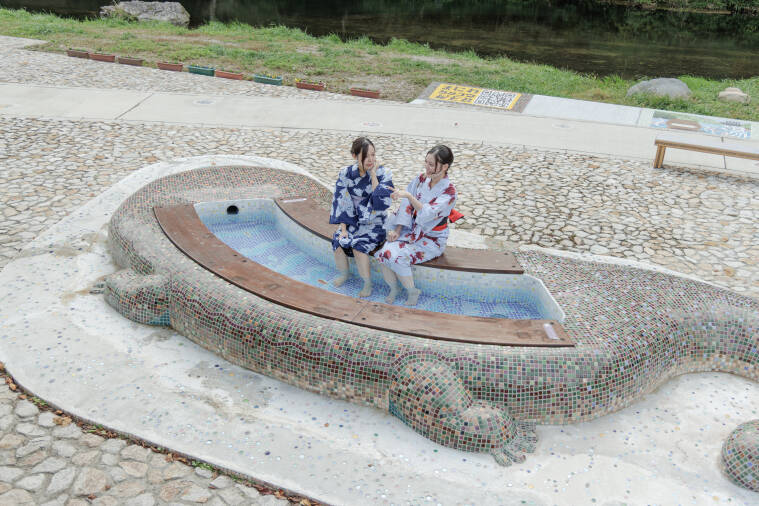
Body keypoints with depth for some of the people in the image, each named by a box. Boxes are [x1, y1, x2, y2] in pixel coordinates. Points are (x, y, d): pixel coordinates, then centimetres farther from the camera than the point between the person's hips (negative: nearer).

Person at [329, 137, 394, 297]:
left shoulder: (384, 173, -10)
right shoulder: (346, 174, -3)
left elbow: (383, 202, -21)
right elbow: (341, 202, -1)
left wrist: (373, 174, -19)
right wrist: (343, 228, -10)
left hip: (374, 222, -3)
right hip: (352, 220, 3)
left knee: (358, 246, -28)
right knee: (338, 243, -22)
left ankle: (368, 283, -6)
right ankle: (344, 273, 8)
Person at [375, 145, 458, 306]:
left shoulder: (448, 192, -16)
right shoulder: (421, 179, 1)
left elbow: (428, 213, -30)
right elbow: (407, 207, 2)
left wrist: (408, 195, -39)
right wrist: (397, 230, -6)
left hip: (431, 239, -5)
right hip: (411, 230, 5)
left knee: (397, 257, -27)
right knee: (384, 252, -20)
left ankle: (413, 291, -3)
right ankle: (393, 288, 3)